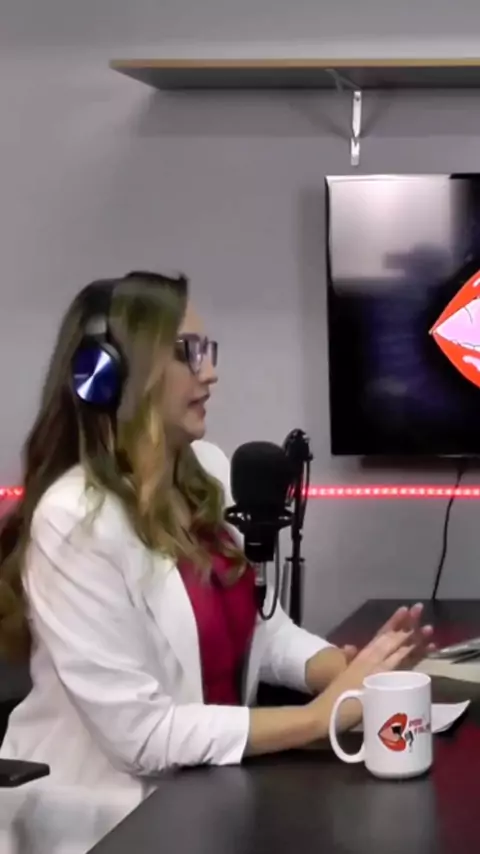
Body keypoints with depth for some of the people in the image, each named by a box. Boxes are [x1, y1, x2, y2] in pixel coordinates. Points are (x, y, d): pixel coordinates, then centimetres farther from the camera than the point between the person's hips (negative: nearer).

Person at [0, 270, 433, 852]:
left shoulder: (208, 473, 3)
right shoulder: (75, 521, -20)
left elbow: (261, 627, 8)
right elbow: (138, 734, -21)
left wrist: (349, 668, -12)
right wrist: (320, 716, -20)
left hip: (205, 788, 7)